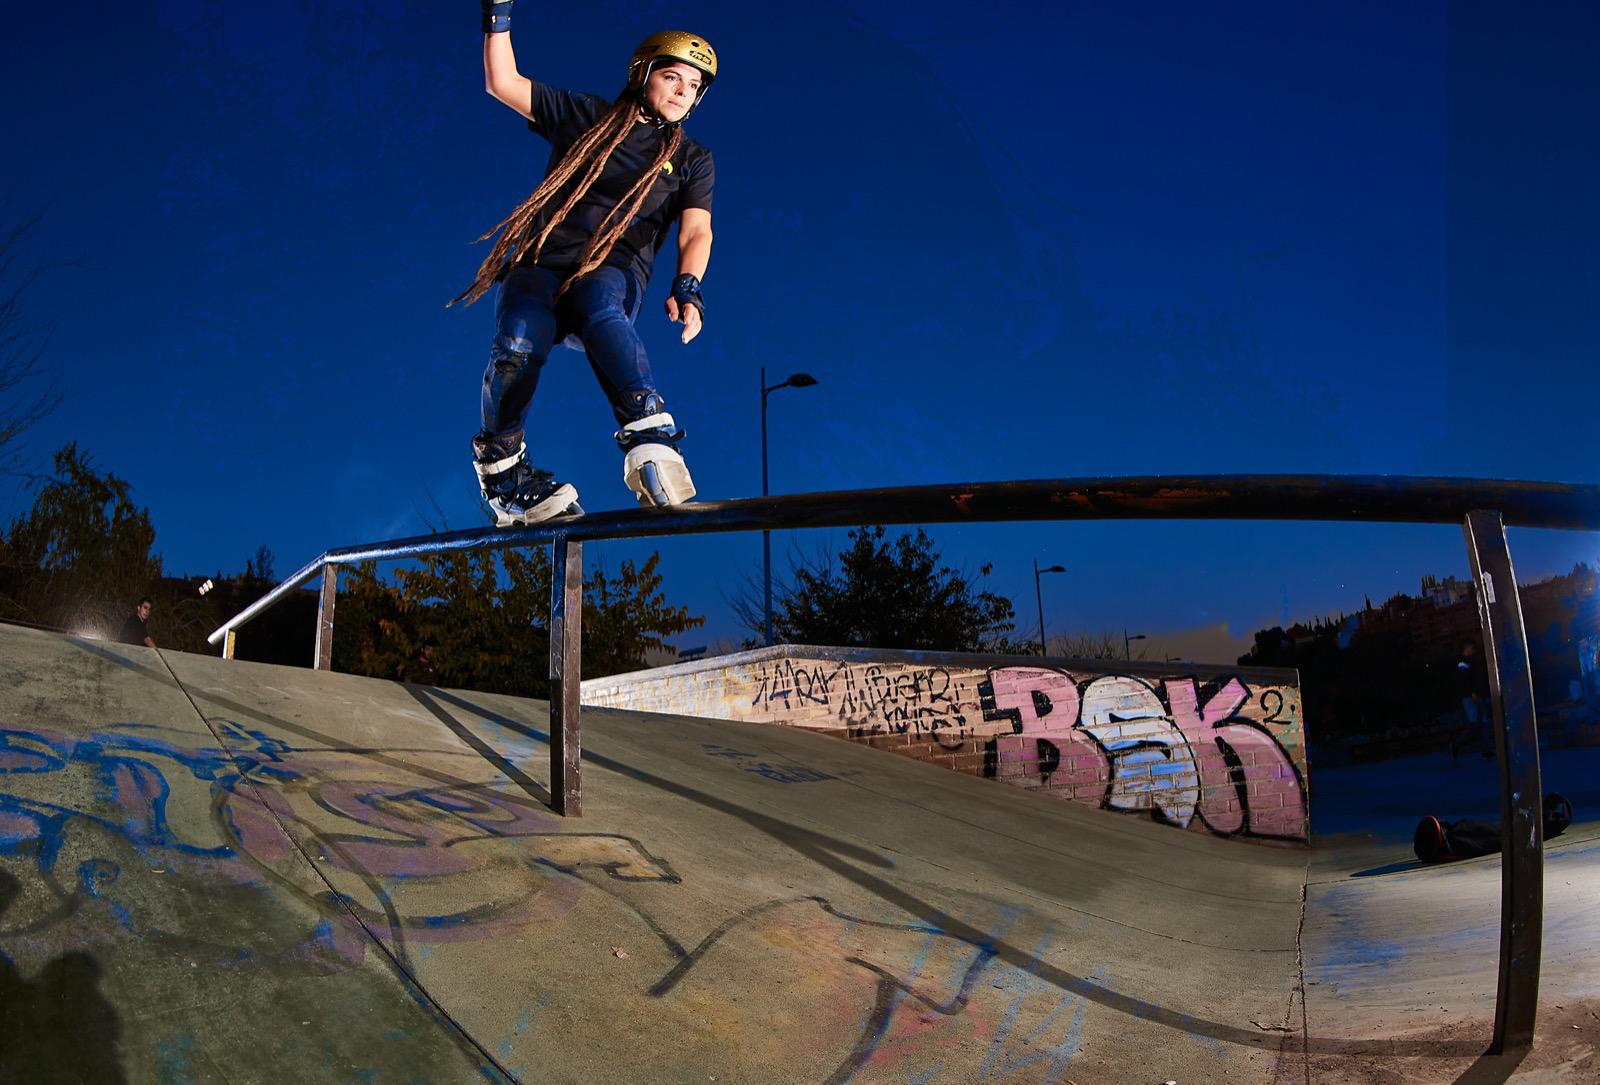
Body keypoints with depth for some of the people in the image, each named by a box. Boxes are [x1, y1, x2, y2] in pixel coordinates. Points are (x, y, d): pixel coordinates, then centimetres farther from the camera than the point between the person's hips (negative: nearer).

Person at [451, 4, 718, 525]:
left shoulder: (691, 159, 18)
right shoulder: (586, 116, 19)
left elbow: (696, 232, 1)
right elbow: (503, 84, 18)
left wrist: (687, 286, -19)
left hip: (615, 273, 0)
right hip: (541, 261, 1)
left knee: (599, 307, -39)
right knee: (520, 342, -32)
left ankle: (650, 438, -58)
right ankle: (500, 468, -11)